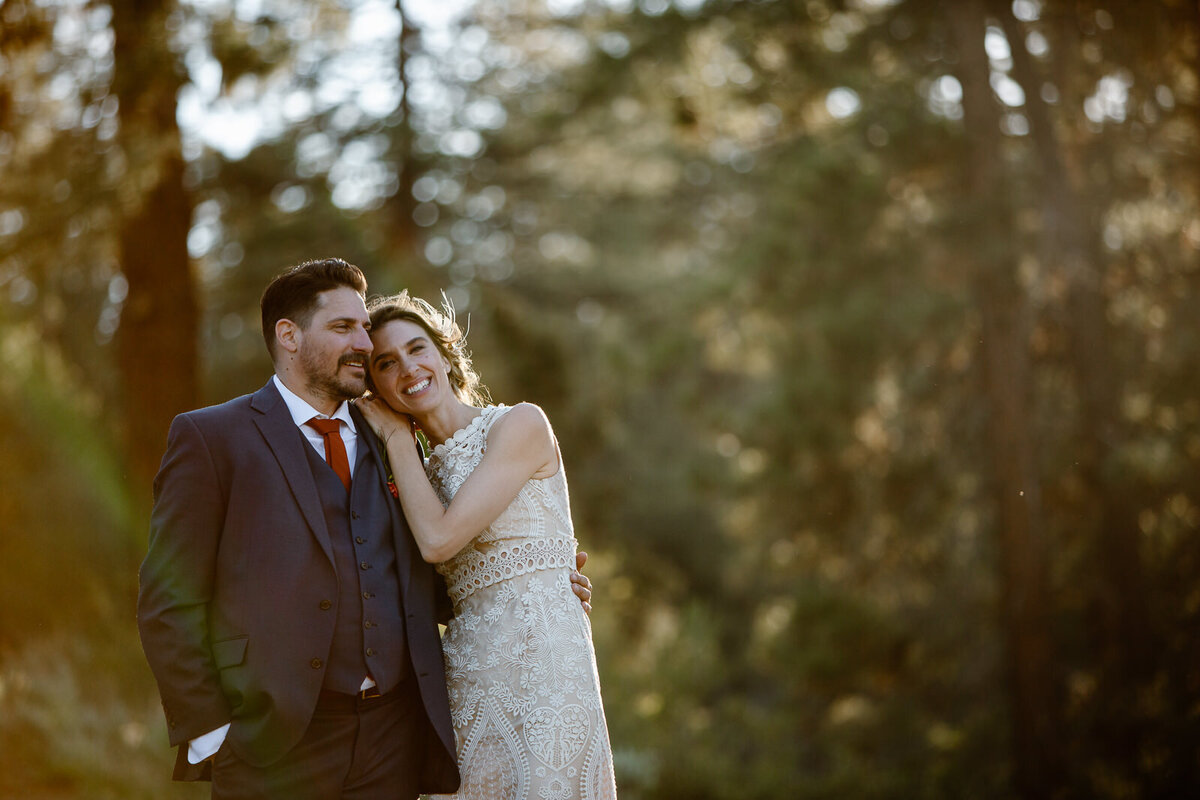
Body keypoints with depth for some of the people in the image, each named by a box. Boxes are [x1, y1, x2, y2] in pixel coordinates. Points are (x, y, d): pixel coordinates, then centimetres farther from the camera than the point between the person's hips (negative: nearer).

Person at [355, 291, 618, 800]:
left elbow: (439, 540, -13)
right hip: (470, 681, 6)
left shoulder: (520, 424, -4)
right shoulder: (428, 471, 16)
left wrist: (397, 437, 0)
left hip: (542, 664, -6)